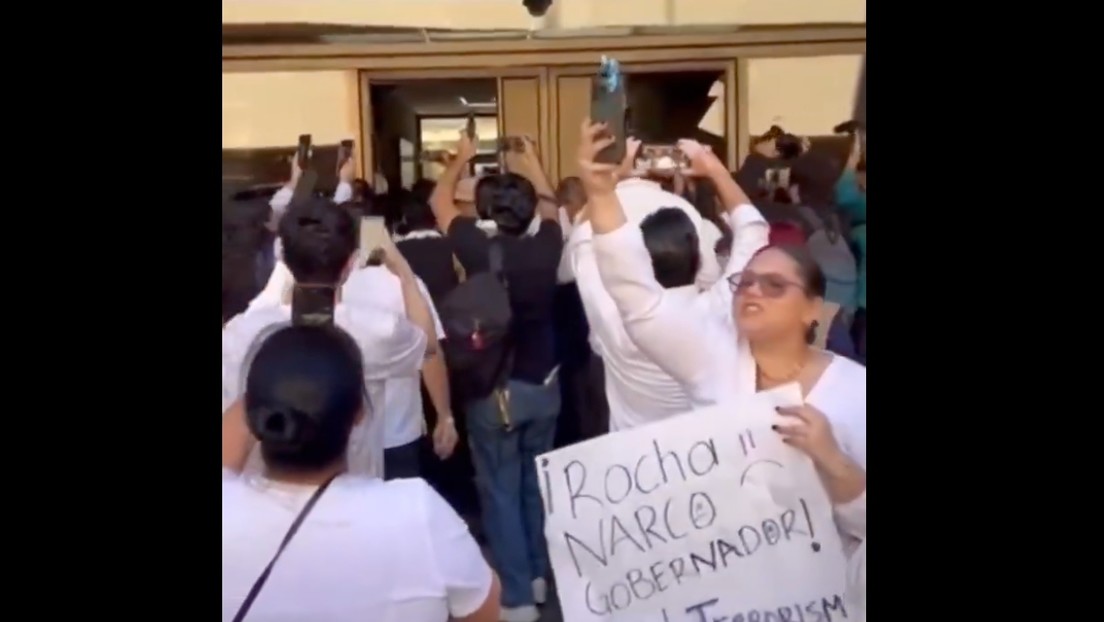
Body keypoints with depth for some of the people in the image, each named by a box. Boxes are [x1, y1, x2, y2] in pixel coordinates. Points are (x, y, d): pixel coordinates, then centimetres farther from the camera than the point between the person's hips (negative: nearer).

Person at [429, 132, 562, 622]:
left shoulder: (477, 249, -16)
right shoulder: (545, 248, -8)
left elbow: (439, 201, 2)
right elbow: (549, 205, 15)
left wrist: (462, 157, 17)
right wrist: (531, 160, 27)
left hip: (494, 390, -4)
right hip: (544, 384, 4)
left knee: (501, 491, 5)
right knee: (536, 482, 19)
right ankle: (538, 575, 32)